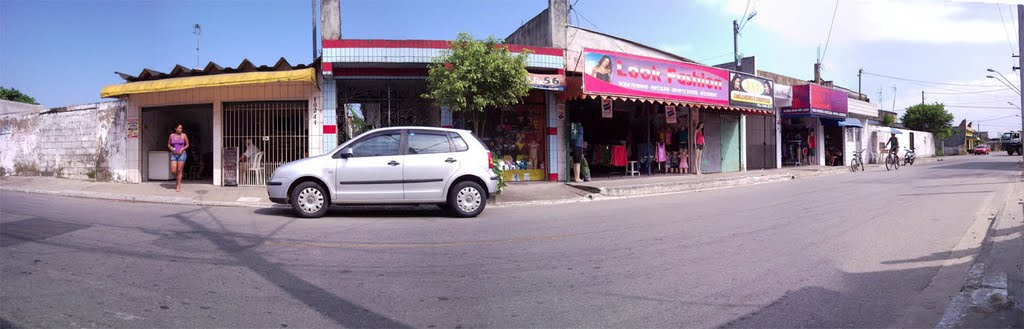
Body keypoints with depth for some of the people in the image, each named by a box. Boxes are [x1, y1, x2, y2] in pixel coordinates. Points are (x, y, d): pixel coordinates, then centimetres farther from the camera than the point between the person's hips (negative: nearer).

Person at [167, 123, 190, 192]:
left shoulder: (184, 135, -2)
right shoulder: (171, 135, 3)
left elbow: (187, 144, 5)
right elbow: (168, 144, 13)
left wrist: (182, 149, -12)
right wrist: (171, 148, -8)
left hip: (181, 154, -2)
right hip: (174, 155, 2)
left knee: (179, 170, -3)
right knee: (173, 171, -5)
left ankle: (178, 186, 6)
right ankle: (178, 178, 30)